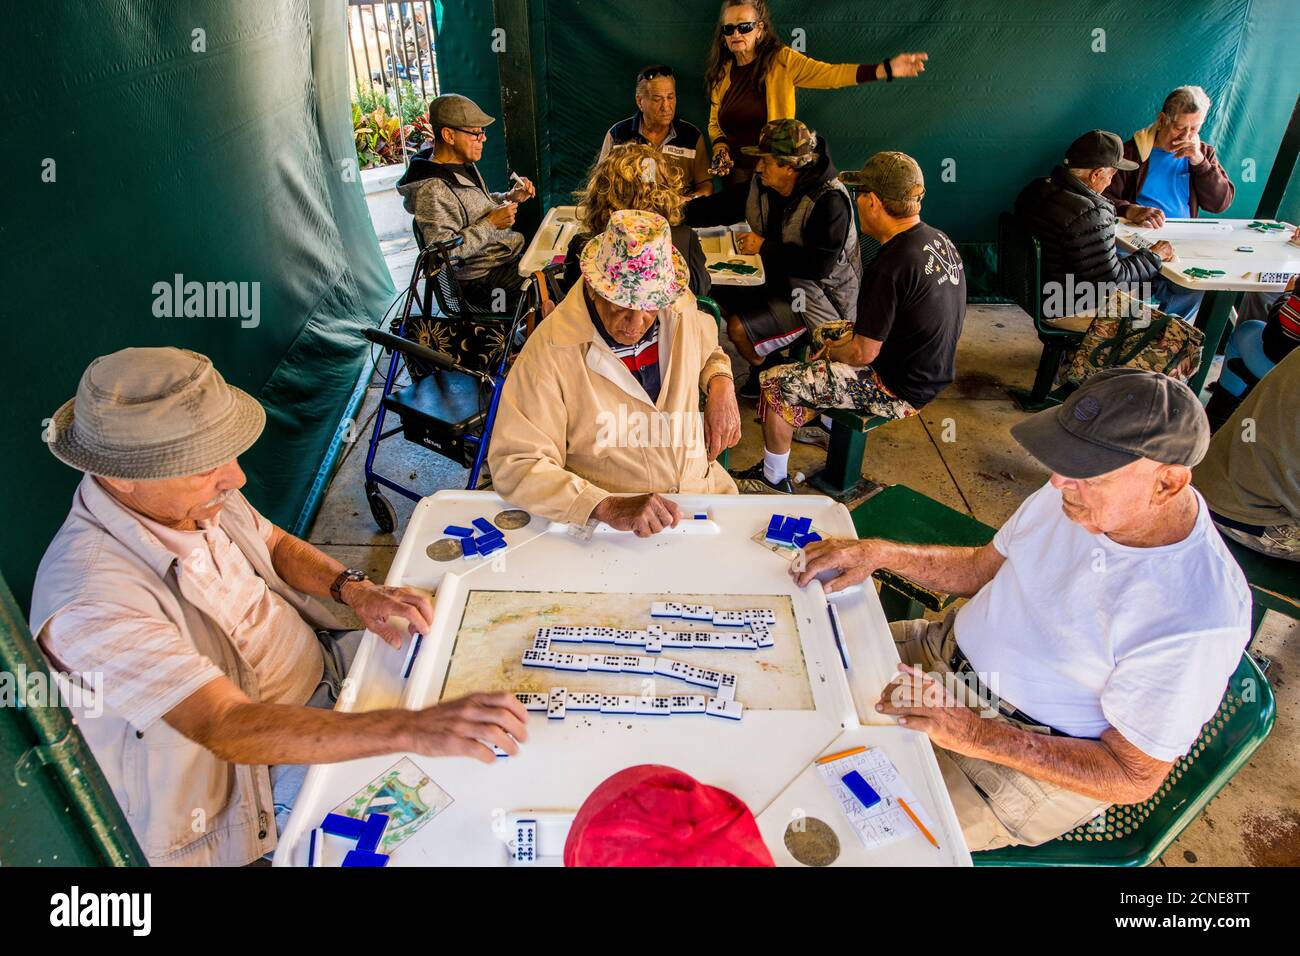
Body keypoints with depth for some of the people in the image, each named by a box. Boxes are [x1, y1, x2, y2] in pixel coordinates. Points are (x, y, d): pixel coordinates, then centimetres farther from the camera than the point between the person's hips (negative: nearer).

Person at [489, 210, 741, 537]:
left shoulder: (681, 313, -1)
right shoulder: (551, 351, -19)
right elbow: (515, 465, -22)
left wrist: (721, 384, 0)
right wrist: (608, 507, -34)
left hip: (704, 486, 4)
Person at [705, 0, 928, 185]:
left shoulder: (781, 61, -7)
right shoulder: (721, 73, 4)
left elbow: (830, 74, -17)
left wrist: (886, 69, -28)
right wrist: (721, 148, -7)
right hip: (737, 174, 3)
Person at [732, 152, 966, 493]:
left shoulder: (891, 265, -29)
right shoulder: (939, 241, 0)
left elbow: (863, 353, -23)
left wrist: (831, 351, -2)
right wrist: (844, 337, 7)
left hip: (898, 389, -9)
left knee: (775, 384, -6)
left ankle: (773, 482, 11)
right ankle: (825, 424, 41)